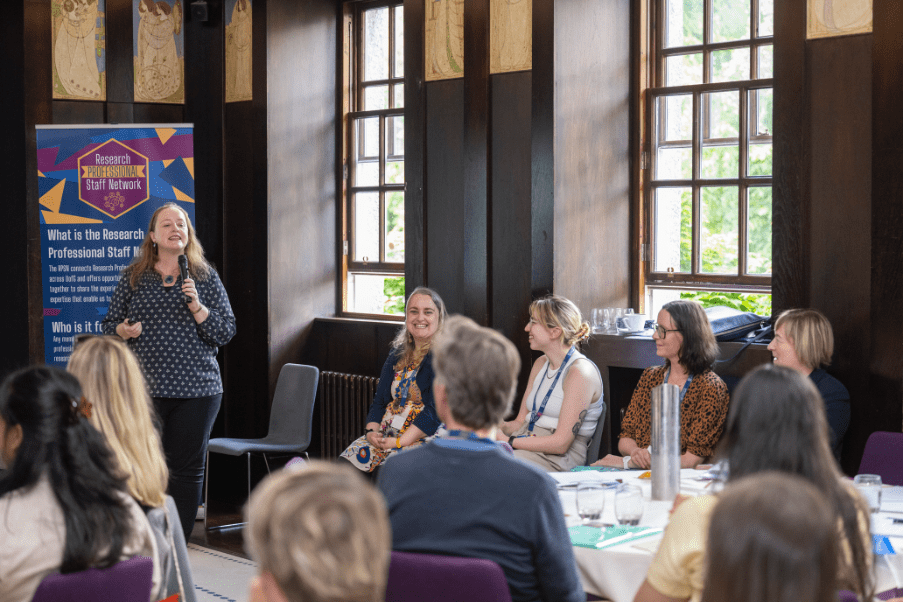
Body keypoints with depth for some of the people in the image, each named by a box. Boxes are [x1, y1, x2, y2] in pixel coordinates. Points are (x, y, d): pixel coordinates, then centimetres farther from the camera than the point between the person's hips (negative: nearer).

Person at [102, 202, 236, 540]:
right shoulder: (133, 278, 8)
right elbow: (108, 325, 13)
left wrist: (196, 306, -12)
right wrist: (123, 331, -9)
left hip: (196, 389, 0)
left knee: (187, 470, 3)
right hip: (144, 389, 0)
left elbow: (226, 333, 2)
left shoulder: (205, 277, 6)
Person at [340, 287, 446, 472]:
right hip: (384, 436, 7)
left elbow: (436, 410, -15)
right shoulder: (399, 353, 19)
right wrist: (371, 431, -2)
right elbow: (380, 400, 18)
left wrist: (400, 441, -20)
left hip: (425, 439, -7)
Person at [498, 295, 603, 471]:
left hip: (558, 460, -7)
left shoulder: (580, 372, -11)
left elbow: (561, 443, -16)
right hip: (526, 448, 8)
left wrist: (509, 441, -16)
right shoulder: (541, 364, 16)